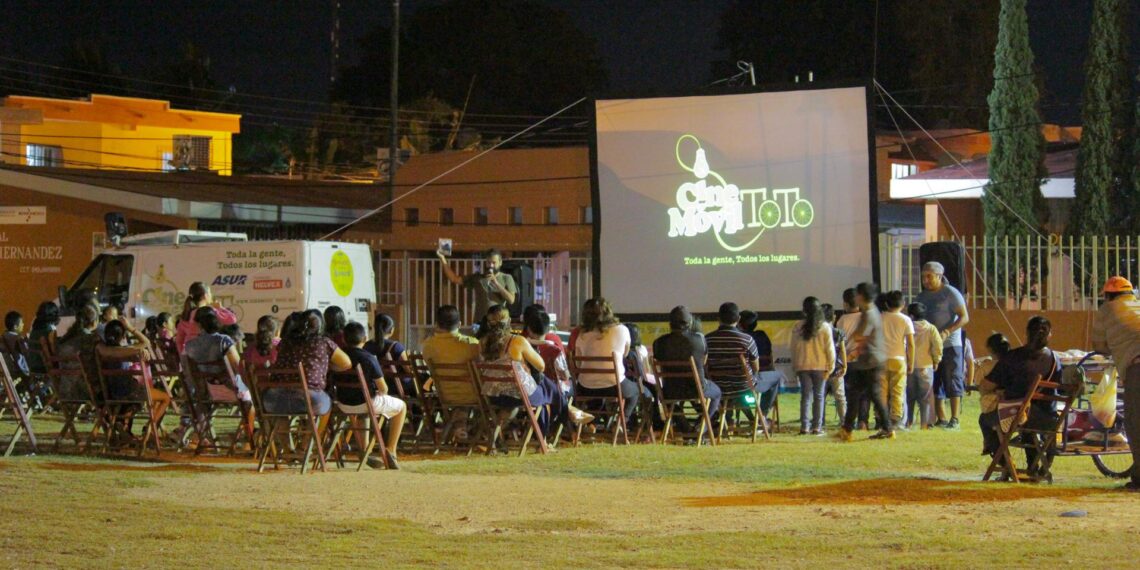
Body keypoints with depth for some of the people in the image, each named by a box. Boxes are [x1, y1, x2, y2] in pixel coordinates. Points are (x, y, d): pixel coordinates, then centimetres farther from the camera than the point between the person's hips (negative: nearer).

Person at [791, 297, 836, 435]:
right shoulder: (825, 327, -6)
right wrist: (830, 366, 3)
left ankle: (804, 426, 2)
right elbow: (830, 348, -5)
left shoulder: (798, 327, -3)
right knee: (819, 396, 5)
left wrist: (795, 366, 10)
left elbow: (794, 348, 2)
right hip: (820, 365, -1)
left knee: (805, 396, 6)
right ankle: (817, 427, 2)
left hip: (803, 366, 1)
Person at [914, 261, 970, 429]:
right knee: (934, 385, 6)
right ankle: (941, 419, 11)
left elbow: (964, 317, -10)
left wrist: (946, 332, -23)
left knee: (953, 383, -7)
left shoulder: (951, 293, -5)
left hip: (950, 345, -7)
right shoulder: (922, 297, 14)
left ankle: (954, 420, -6)